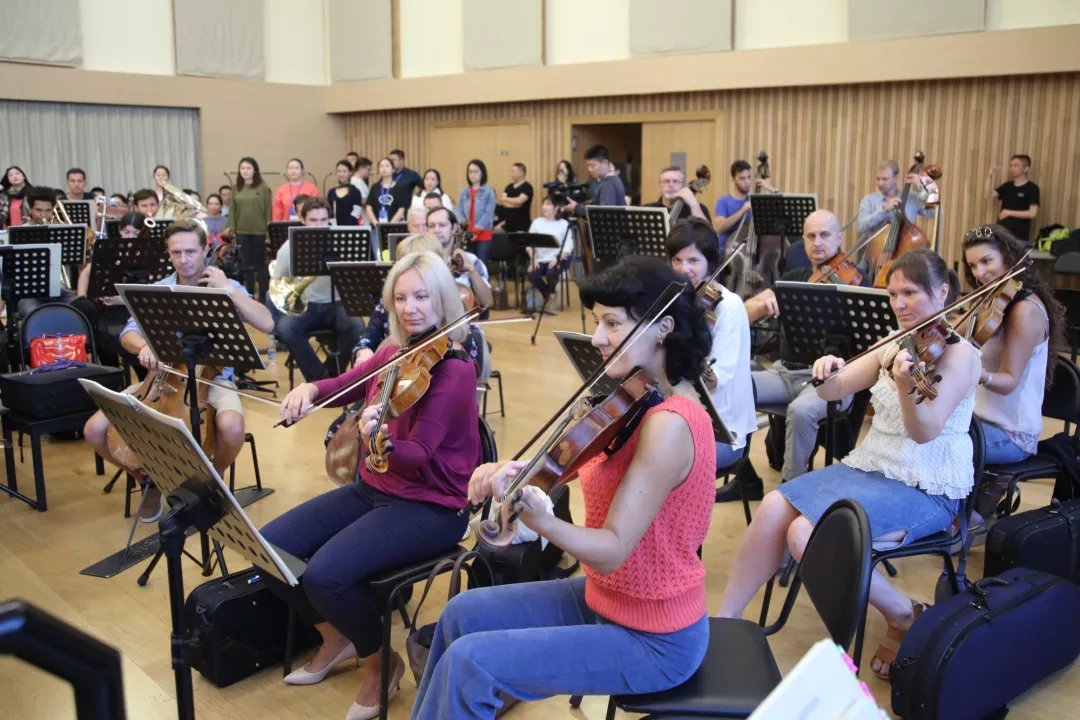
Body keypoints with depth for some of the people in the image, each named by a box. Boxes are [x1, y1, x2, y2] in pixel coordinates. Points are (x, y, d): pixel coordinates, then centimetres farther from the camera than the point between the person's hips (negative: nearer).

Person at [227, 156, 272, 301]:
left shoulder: (263, 188, -4)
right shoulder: (236, 188, 8)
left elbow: (268, 211, -5)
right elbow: (233, 210, 9)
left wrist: (269, 232, -10)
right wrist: (232, 230, 2)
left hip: (259, 231, -4)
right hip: (242, 232, 4)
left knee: (260, 263, 4)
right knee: (246, 264, 9)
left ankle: (263, 295, 11)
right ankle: (249, 294, 17)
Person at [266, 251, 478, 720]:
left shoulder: (454, 368, -18)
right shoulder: (395, 351, 4)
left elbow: (417, 455, -24)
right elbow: (345, 386, 17)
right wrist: (310, 389, -6)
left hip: (430, 506, -8)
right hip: (372, 489, 8)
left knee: (325, 575, -27)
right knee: (270, 549, -3)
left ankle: (380, 663, 3)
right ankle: (336, 637, 20)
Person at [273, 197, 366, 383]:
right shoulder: (289, 247, 1)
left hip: (336, 304, 0)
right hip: (303, 305, 1)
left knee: (357, 326, -30)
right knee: (284, 328, -30)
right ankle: (317, 376, -11)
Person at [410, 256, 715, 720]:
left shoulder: (668, 425, -28)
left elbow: (612, 550, -30)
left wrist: (539, 518, -46)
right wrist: (510, 471, -20)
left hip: (653, 640, -9)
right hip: (607, 599, 9)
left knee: (470, 664, -11)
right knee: (464, 614, 11)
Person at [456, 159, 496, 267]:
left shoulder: (489, 191, 0)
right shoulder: (463, 192, 11)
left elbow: (489, 213, -7)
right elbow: (459, 211, 8)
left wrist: (477, 230, -16)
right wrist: (463, 222, -13)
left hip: (483, 235, -3)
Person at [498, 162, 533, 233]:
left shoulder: (527, 187, -5)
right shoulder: (509, 187, 15)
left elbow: (519, 201, -19)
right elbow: (502, 201, 4)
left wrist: (506, 199, -2)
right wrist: (514, 203, -13)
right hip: (508, 223, 6)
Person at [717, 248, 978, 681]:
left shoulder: (959, 354, -11)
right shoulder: (895, 345, 10)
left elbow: (924, 431, -23)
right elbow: (833, 392, 6)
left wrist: (906, 384, -43)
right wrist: (828, 372, -18)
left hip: (927, 491, -7)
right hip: (869, 467, 7)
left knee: (807, 534, -26)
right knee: (775, 508, -16)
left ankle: (904, 616, -4)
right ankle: (723, 621, -7)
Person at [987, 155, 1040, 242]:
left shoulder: (1032, 188, -3)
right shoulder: (1007, 186, 14)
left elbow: (1033, 213, -12)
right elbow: (990, 195, 1)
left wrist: (1009, 213, -9)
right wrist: (990, 177, -9)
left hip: (1019, 236, -5)